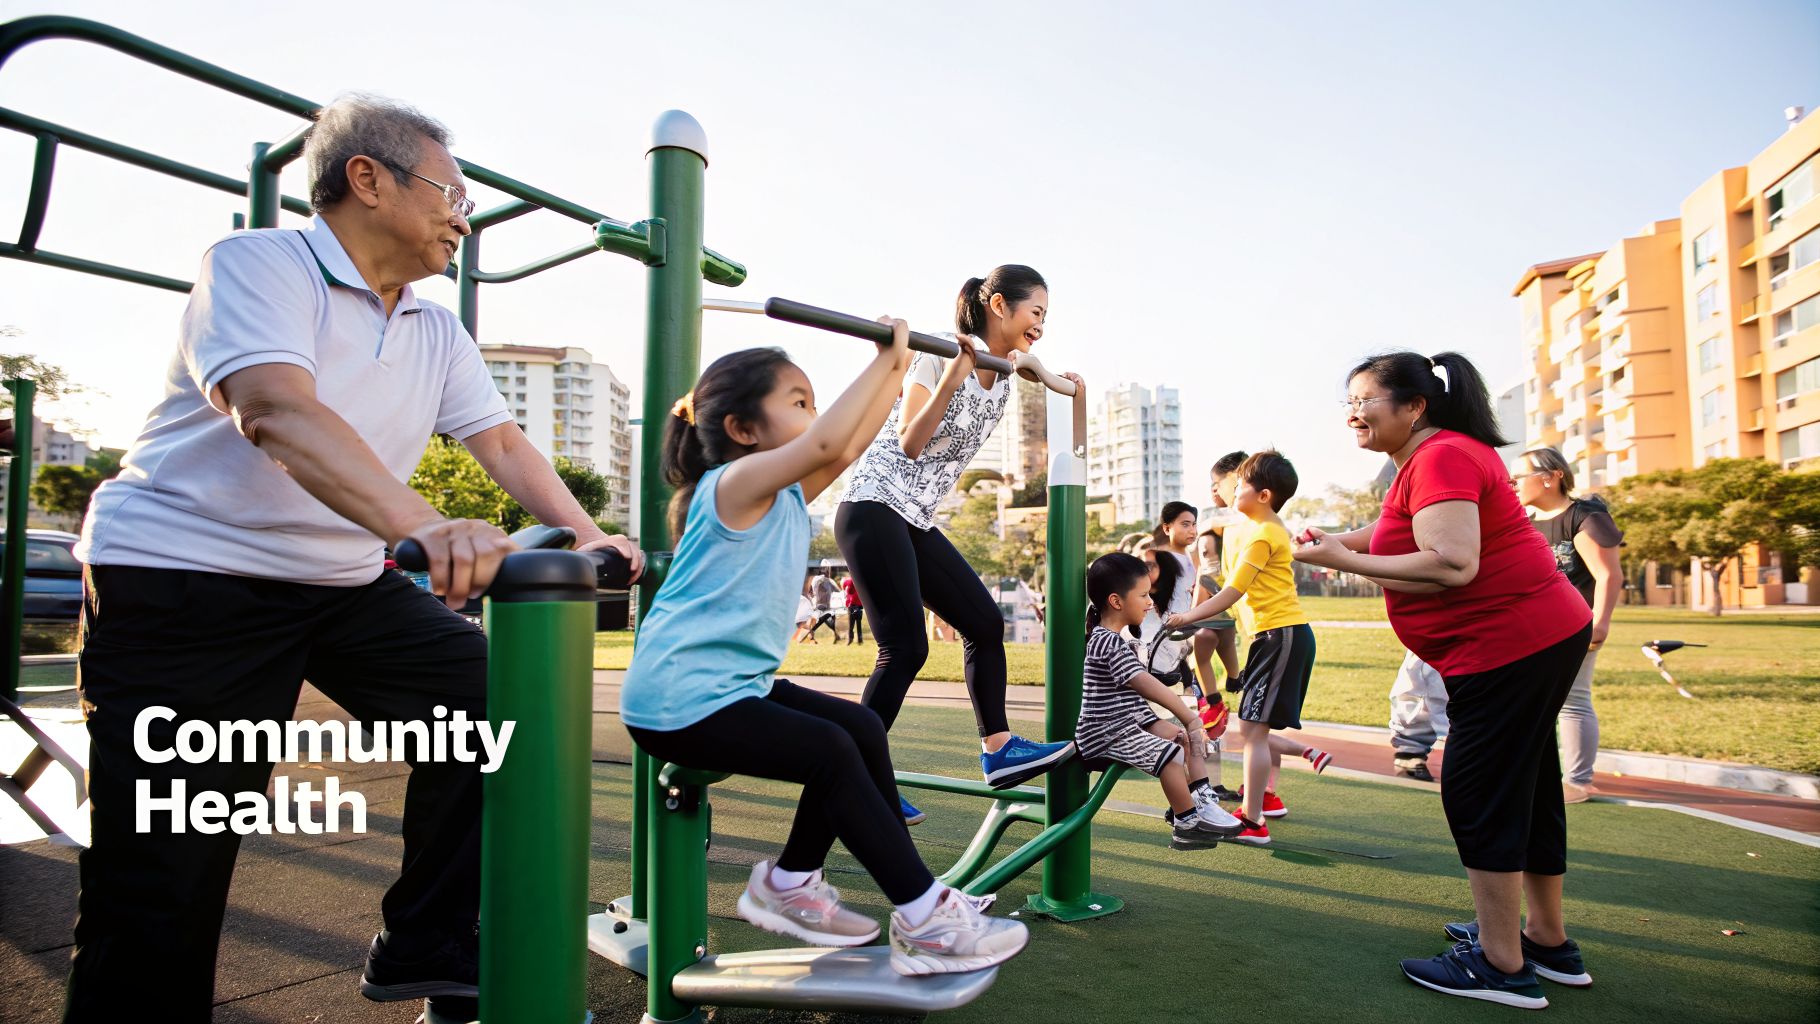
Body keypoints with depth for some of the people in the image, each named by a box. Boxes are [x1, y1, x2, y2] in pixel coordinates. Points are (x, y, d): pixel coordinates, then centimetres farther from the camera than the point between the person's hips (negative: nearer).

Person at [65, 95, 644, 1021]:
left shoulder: (436, 332, 8)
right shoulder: (257, 264, -15)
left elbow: (500, 439, 4)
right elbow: (278, 410, -32)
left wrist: (586, 535, -12)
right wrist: (424, 526, -47)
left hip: (345, 581, 7)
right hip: (183, 582, -6)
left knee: (484, 692, -8)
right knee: (161, 874, -4)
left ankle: (425, 949, 6)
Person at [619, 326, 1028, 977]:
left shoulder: (789, 494, 11)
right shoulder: (735, 484, -17)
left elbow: (851, 445, 14)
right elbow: (826, 443, -32)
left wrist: (896, 367, 14)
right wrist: (884, 359, -23)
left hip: (735, 684, 10)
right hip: (677, 701, -10)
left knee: (862, 730, 7)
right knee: (831, 752, -18)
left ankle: (790, 882, 18)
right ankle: (923, 919, -8)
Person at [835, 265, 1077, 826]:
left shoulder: (1003, 379, 11)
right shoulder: (941, 358, -12)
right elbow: (910, 442, -21)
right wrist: (954, 373, -28)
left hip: (916, 522, 9)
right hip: (875, 508, -9)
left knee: (984, 622, 7)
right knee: (906, 648, -12)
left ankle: (998, 751, 16)